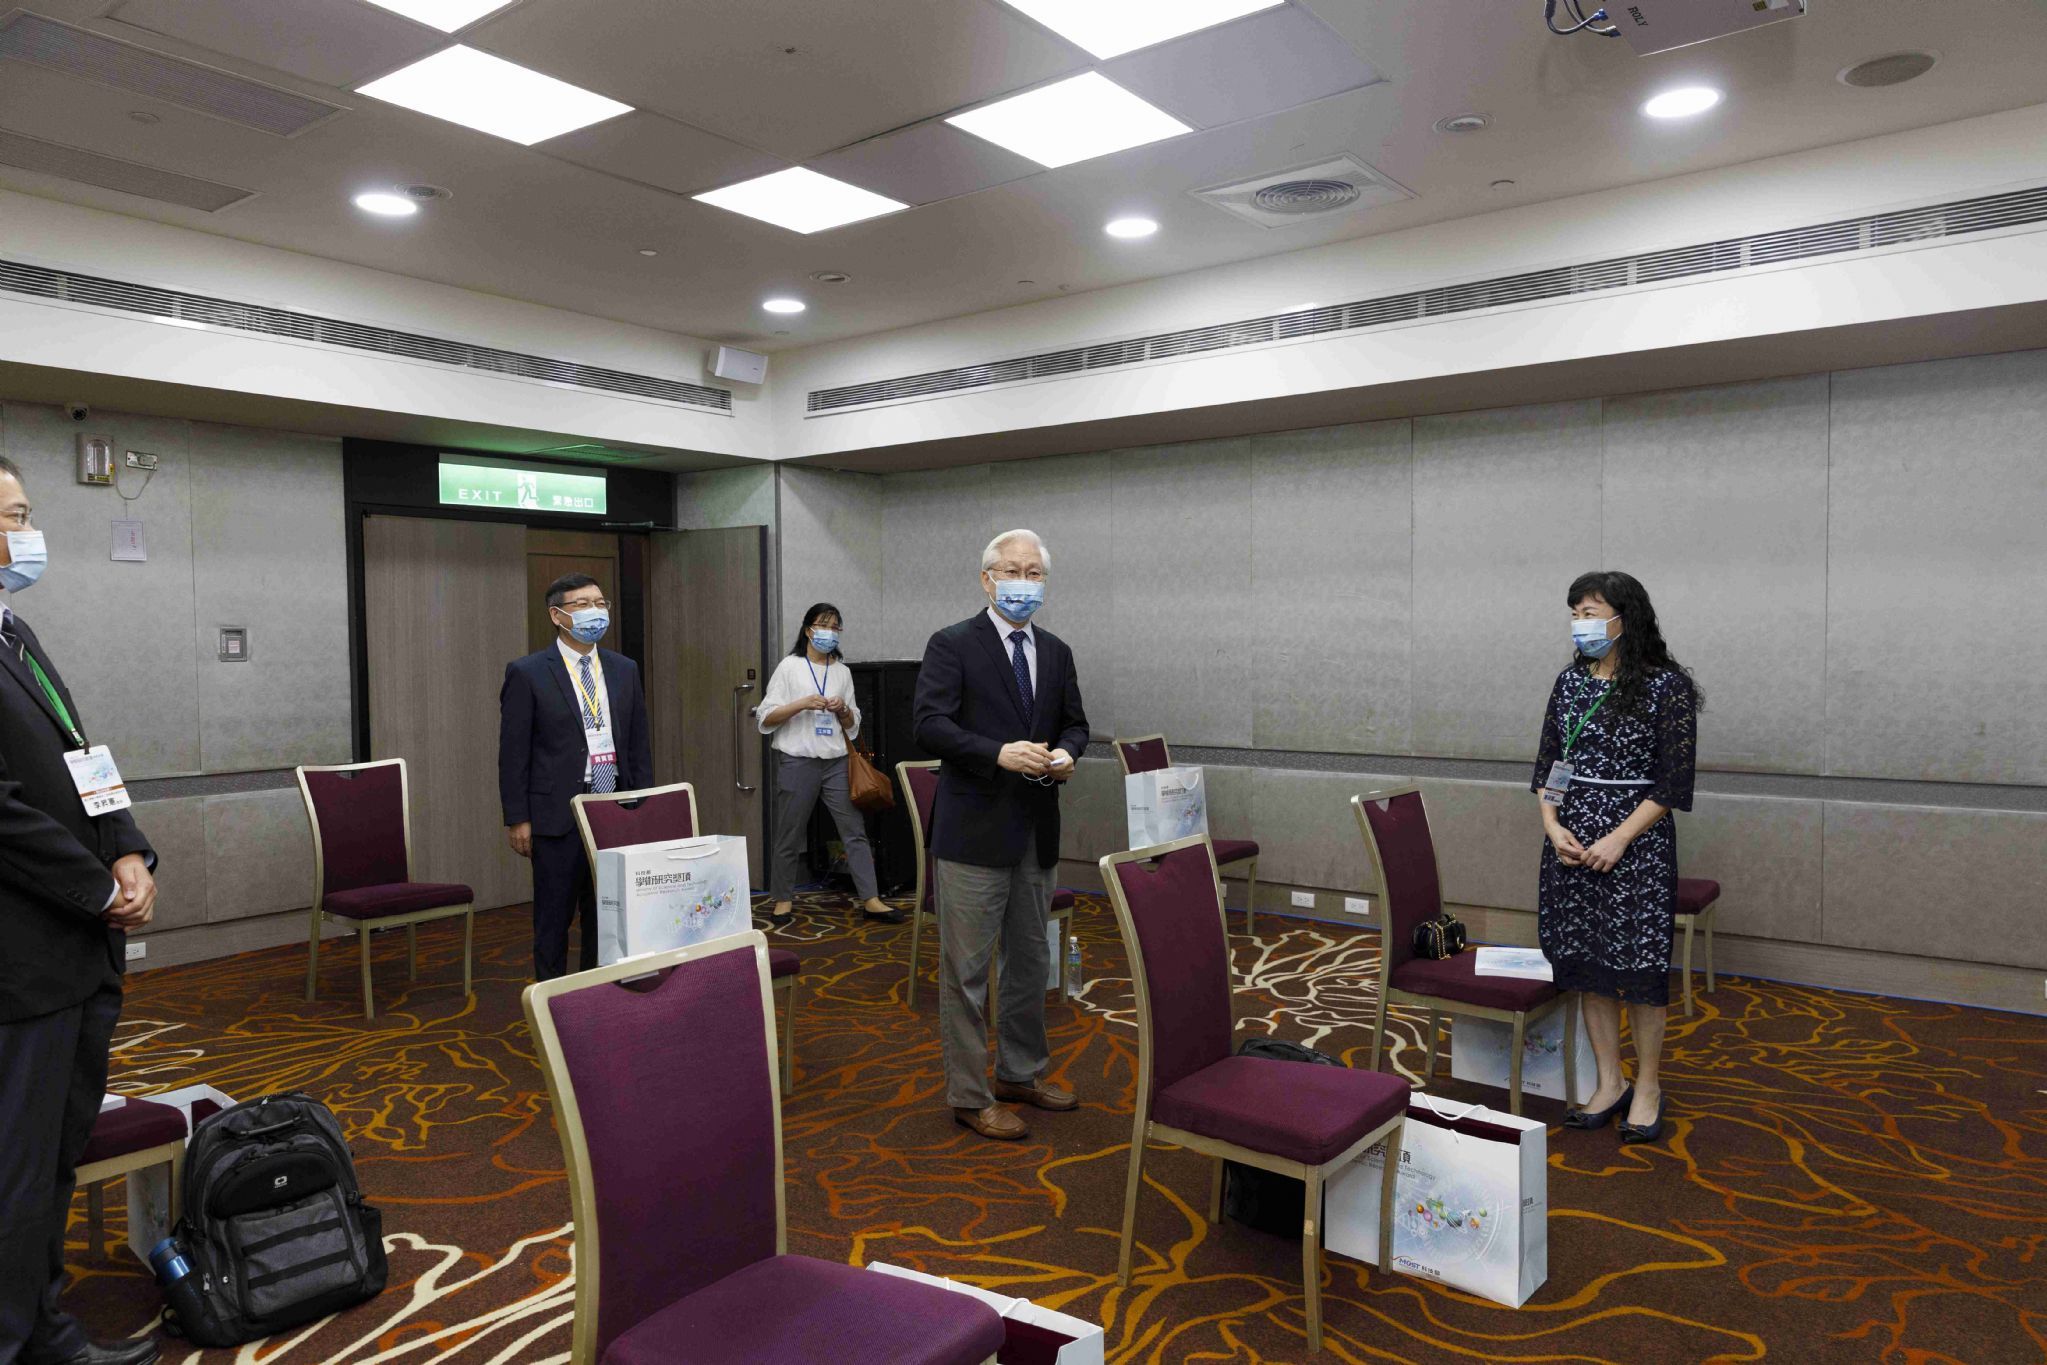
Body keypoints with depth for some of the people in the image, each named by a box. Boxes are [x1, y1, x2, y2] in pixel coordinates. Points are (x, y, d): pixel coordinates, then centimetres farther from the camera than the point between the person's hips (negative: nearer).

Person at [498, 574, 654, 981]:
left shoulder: (625, 670, 9)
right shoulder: (527, 673, -4)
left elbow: (639, 744, 12)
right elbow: (513, 752, -5)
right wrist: (517, 819, -8)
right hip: (558, 812, -4)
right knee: (554, 917, 5)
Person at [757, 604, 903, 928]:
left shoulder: (842, 671, 13)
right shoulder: (790, 667, 2)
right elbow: (766, 718, -3)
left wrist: (843, 710, -4)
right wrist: (802, 704, -15)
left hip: (836, 761, 3)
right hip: (798, 761, -3)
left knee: (855, 830, -1)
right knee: (790, 836, 4)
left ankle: (870, 900, 2)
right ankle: (783, 900, 18)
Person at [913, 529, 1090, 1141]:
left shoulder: (1057, 653, 11)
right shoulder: (952, 646, -7)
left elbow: (1075, 722, 16)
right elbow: (931, 727, -16)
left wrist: (1064, 752, -7)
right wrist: (1000, 753, -27)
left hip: (1036, 833, 6)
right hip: (974, 831, -6)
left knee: (1030, 961, 18)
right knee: (965, 969, 1)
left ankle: (1021, 1073, 35)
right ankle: (970, 1095, 14)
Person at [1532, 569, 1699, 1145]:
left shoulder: (1666, 685, -9)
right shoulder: (1570, 682, 7)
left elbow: (1674, 782, -10)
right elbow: (1547, 764, 10)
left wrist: (1620, 838, -16)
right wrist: (1552, 826, -4)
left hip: (1635, 841, -5)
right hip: (1571, 843, 5)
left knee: (1638, 965, 2)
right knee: (1586, 962, 10)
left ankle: (1647, 1086, 21)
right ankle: (1610, 1082, 24)